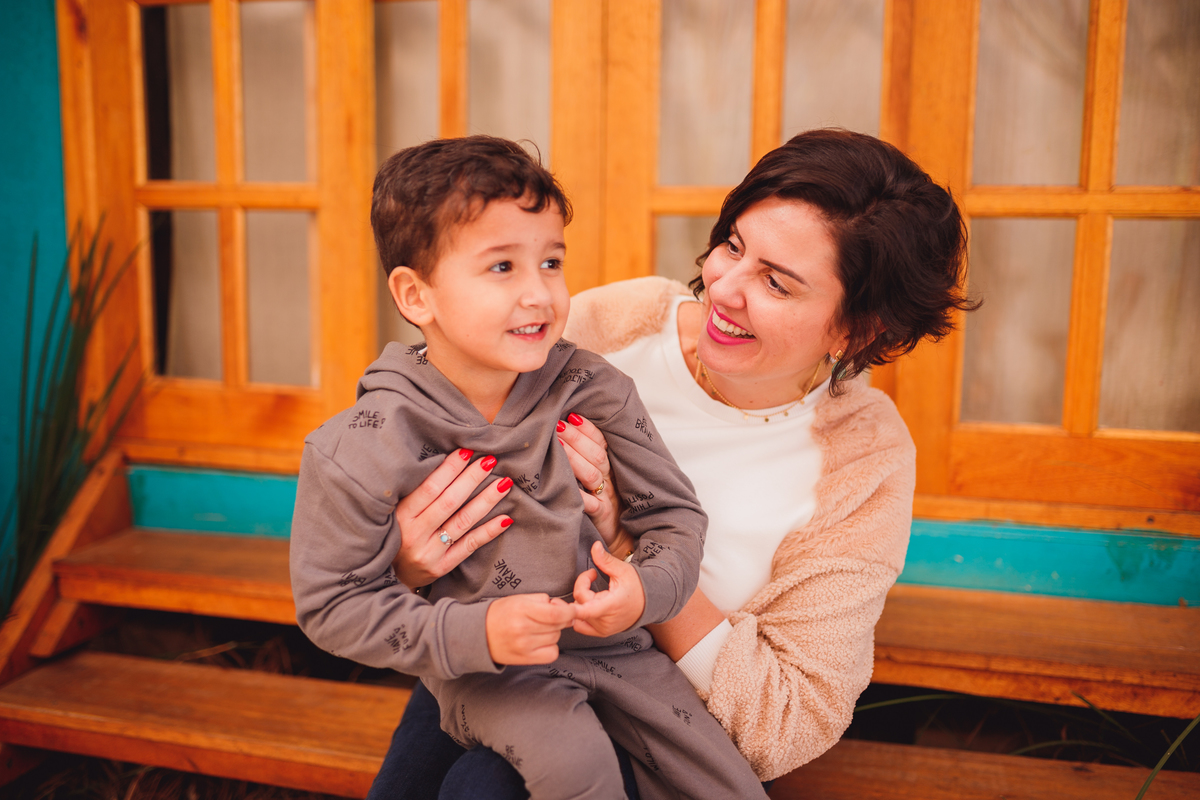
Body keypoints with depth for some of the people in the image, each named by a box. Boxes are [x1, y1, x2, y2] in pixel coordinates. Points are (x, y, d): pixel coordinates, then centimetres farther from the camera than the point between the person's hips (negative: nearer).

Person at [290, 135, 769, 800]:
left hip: (607, 640, 4)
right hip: (480, 668, -3)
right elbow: (332, 605, -12)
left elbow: (675, 512, -1)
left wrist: (649, 587, -22)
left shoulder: (590, 389, -9)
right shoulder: (367, 448, -17)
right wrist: (475, 634, -23)